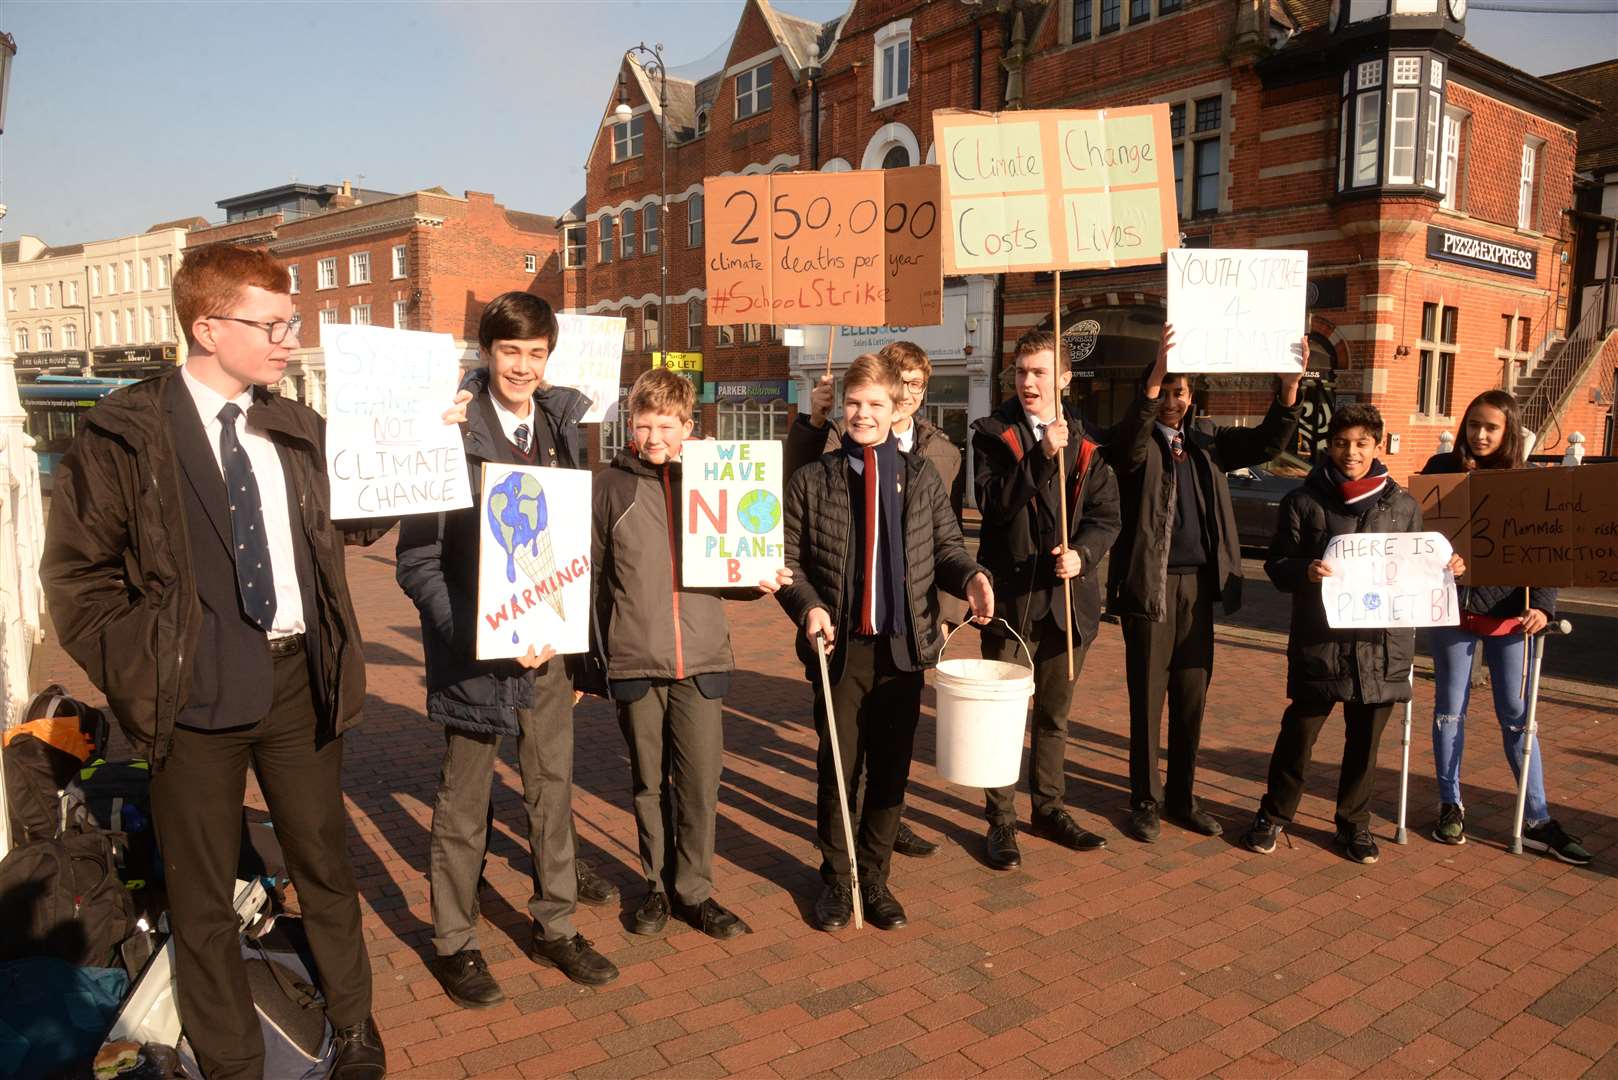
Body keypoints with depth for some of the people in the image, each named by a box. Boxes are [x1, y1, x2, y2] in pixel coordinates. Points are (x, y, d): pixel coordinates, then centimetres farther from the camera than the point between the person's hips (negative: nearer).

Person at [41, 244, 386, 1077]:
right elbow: (75, 572, -4)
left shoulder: (297, 429, 6)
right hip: (195, 695, -3)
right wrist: (142, 671, -9)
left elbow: (338, 533, 13)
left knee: (324, 865, 16)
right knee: (204, 897, 12)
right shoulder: (124, 433, -6)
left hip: (297, 678, 3)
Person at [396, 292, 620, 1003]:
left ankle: (554, 926, 31)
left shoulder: (562, 427, 4)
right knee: (464, 804, 10)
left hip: (547, 644, 5)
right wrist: (471, 635, -20)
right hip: (472, 651, -5)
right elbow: (417, 563, -13)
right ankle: (453, 944, 27)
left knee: (553, 789, 14)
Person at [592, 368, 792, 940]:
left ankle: (695, 889, 22)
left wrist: (758, 582, -8)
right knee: (648, 783, 12)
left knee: (701, 782, 4)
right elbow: (593, 577, 2)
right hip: (634, 662, -1)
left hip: (702, 660, 1)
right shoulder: (610, 485, 0)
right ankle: (658, 884, 30)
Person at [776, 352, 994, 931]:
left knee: (891, 769, 10)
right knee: (838, 769, 8)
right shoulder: (811, 481, 1)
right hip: (840, 646, -1)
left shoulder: (922, 477, 6)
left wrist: (970, 576, -10)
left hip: (904, 645, 2)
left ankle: (874, 877, 29)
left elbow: (947, 545, 11)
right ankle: (837, 878, 28)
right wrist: (809, 607, -15)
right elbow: (788, 559, 2)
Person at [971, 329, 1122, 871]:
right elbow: (994, 502, -17)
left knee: (1055, 713, 17)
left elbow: (1106, 514, 3)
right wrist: (1042, 454, -24)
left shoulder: (1087, 442, 5)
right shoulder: (993, 434, -2)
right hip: (1010, 592, -3)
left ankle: (1050, 808, 33)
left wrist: (1082, 553, -16)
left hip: (1068, 595, 3)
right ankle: (1001, 821, 18)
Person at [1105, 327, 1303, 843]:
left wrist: (1289, 387, -14)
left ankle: (1182, 797, 26)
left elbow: (1265, 442, 3)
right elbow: (1129, 446, -26)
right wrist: (1152, 381, -41)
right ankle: (1145, 801, 17)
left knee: (1192, 697, 12)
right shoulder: (1137, 444, -3)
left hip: (1199, 585, 5)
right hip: (1149, 584, -5)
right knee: (1147, 698, 4)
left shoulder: (1206, 445, 12)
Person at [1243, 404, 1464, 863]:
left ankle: (1354, 824, 30)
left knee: (1365, 740, 12)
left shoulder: (1402, 504, 9)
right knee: (1299, 732, 5)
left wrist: (1448, 567, -3)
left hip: (1381, 645, 3)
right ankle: (1273, 815, 24)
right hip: (1319, 642, -2)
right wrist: (1304, 571, -21)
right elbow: (1277, 564, -1)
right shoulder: (1304, 501, 1)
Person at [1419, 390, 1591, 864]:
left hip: (1509, 611, 1)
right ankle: (1450, 805, 23)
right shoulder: (1442, 469, 0)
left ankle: (1537, 820, 16)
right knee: (1450, 708, 10)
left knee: (1517, 715, 7)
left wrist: (1542, 605, -12)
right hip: (1452, 607, 0)